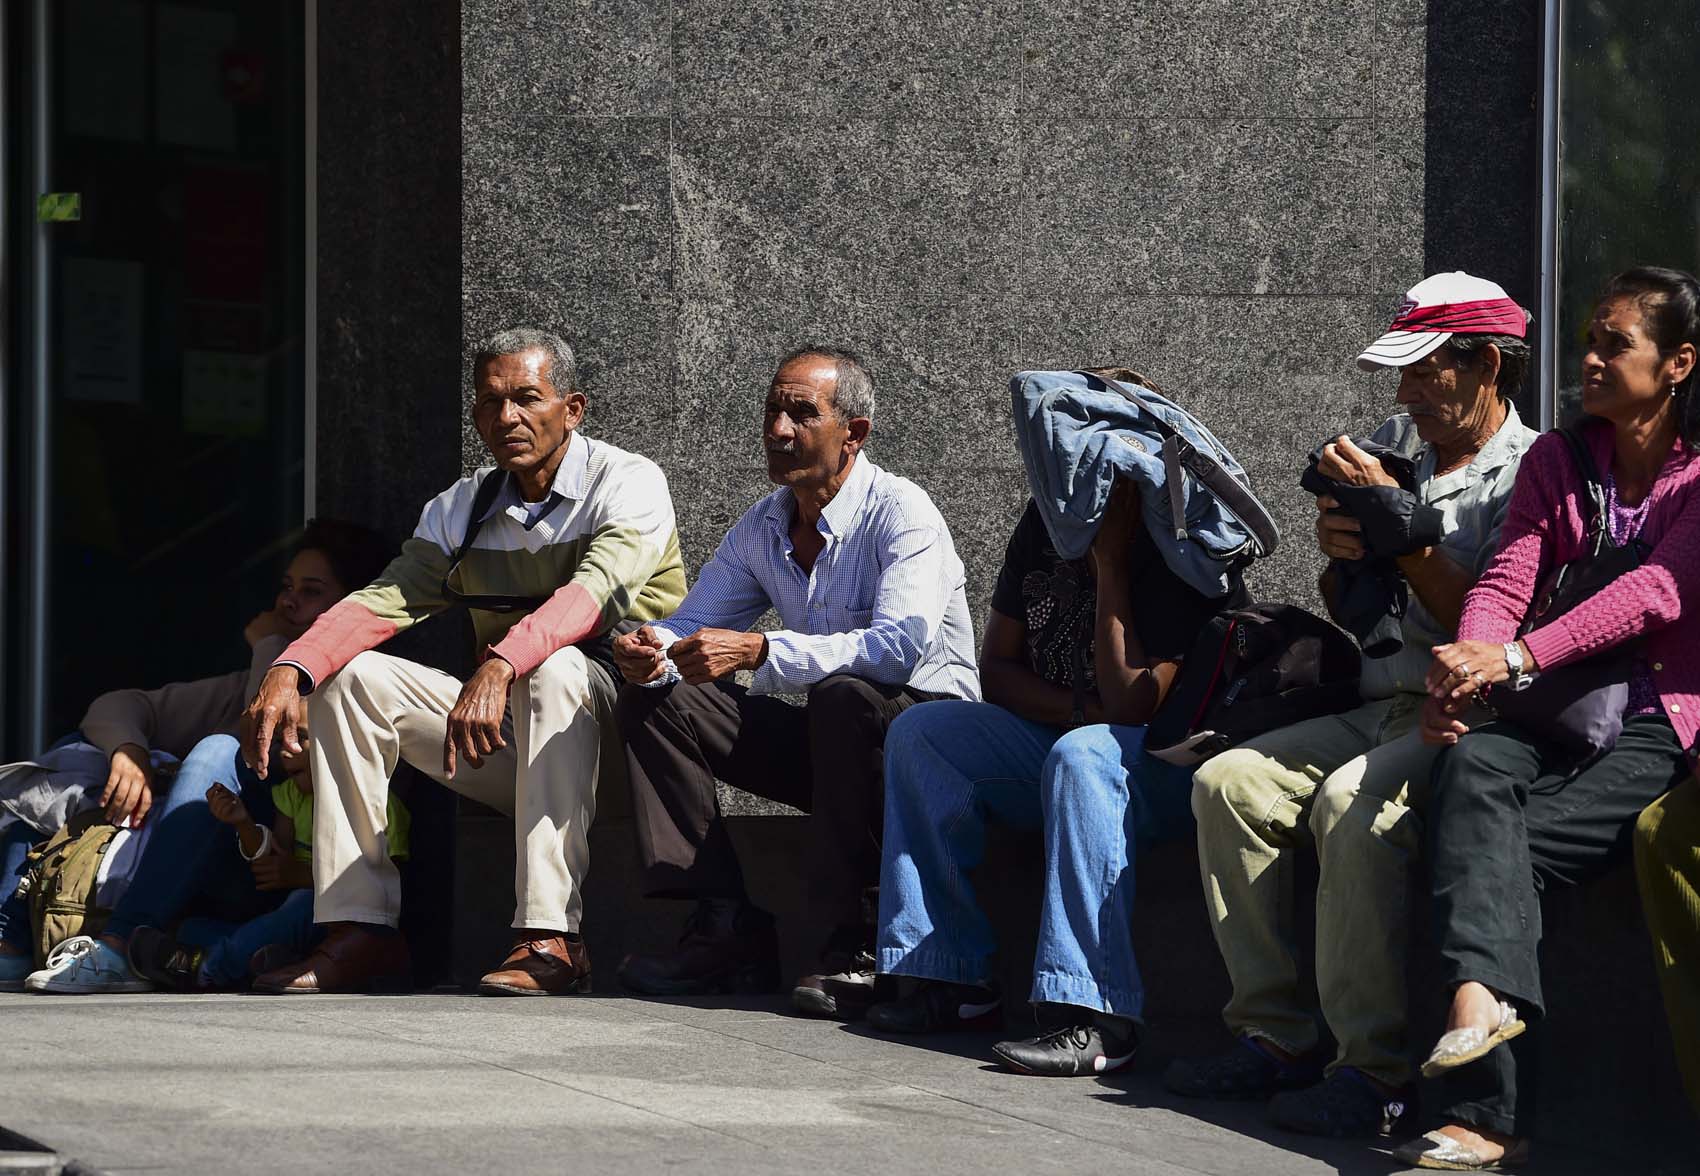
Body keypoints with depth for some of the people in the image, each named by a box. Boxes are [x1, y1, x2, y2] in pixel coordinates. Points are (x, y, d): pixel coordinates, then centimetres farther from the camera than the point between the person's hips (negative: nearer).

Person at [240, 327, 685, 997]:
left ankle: (549, 939, -41)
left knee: (553, 668, -37)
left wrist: (498, 669, -45)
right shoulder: (462, 509, 11)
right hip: (507, 729, 6)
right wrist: (289, 670, -22)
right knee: (349, 675, -8)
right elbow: (384, 600, -3)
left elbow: (594, 590, -28)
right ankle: (359, 929, -15)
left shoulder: (627, 484, -8)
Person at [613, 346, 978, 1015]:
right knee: (653, 701, -5)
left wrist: (759, 651, -39)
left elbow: (900, 646, -31)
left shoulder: (900, 513, -16)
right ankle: (725, 930, -17)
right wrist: (652, 651, -17)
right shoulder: (762, 528, 7)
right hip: (832, 739, 7)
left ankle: (848, 951, -35)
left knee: (842, 693, -39)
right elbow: (693, 626, 10)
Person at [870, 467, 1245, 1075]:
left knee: (1081, 754, -38)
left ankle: (1096, 1019, -45)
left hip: (1170, 765, -7)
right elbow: (997, 671, 6)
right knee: (920, 732, -10)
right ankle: (951, 978, -16)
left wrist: (1108, 561, -22)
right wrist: (1082, 708, -13)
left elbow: (1130, 703, -25)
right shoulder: (1044, 524, 3)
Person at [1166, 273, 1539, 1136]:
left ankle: (1373, 1071, -29)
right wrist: (1338, 550, 1)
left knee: (1352, 803, -33)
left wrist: (1397, 521, -16)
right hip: (1380, 708, 8)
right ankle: (1275, 1034, -9)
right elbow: (1349, 612, 23)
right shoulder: (1396, 445, 17)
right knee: (1228, 781, -11)